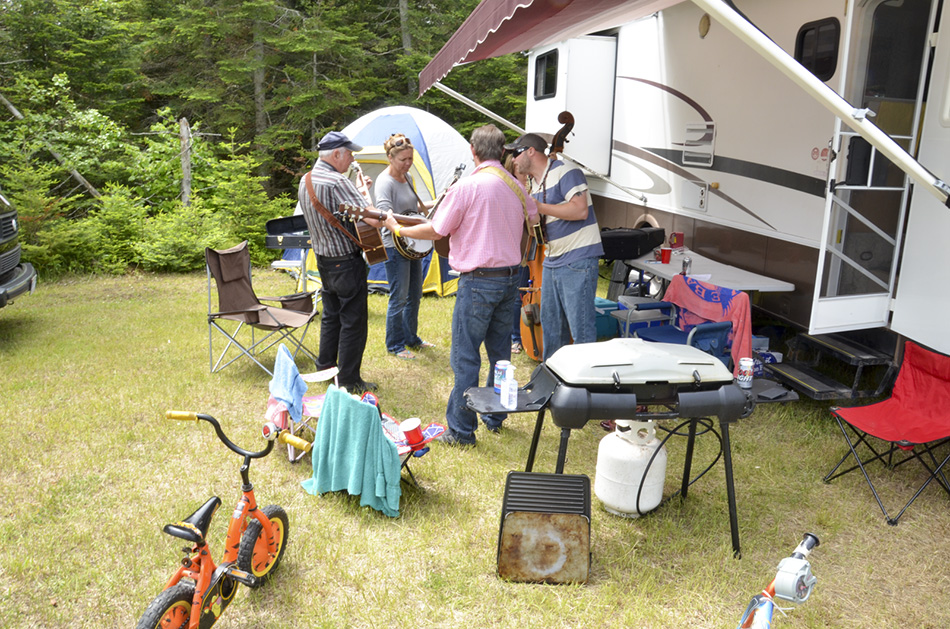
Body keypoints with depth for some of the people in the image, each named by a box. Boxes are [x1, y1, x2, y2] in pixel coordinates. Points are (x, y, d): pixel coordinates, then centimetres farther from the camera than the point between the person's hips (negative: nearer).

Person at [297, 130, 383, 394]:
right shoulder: (337, 182, -22)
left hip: (323, 260, 9)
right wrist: (365, 195, -6)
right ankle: (349, 381, 9)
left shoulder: (305, 181, 7)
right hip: (346, 262, -9)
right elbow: (374, 219, -28)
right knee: (353, 321, 2)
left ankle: (324, 369, 33)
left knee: (331, 315, 21)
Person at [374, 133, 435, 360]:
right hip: (394, 247, -9)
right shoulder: (385, 181, -17)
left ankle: (411, 338, 32)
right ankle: (395, 346, 13)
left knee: (414, 295, 17)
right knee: (399, 298, -2)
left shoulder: (406, 177, 10)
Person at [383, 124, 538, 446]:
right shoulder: (516, 186, 6)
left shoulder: (468, 186, -13)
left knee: (465, 356, 0)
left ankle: (461, 430, 6)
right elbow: (534, 217, 26)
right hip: (510, 278, 7)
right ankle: (495, 418, 30)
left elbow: (435, 231, -6)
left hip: (479, 280, -7)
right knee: (500, 353, 17)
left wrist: (398, 229, 9)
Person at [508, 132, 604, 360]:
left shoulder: (565, 172, -11)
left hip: (578, 260, -9)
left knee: (581, 328, -7)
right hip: (551, 262, 10)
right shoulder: (535, 184, 17)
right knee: (550, 324, 16)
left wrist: (538, 207, -19)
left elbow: (580, 210, -23)